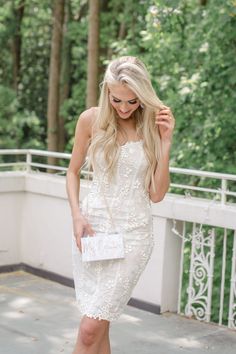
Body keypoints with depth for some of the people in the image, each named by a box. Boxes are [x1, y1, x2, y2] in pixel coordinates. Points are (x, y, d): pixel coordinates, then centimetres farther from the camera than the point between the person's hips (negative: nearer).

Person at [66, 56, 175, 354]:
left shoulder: (154, 126, -1)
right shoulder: (91, 119, -1)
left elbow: (157, 195, -2)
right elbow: (73, 171, 10)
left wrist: (165, 142, -11)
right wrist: (77, 216, -4)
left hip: (133, 233, -1)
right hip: (91, 226, 2)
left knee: (90, 329, -6)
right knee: (98, 326, 7)